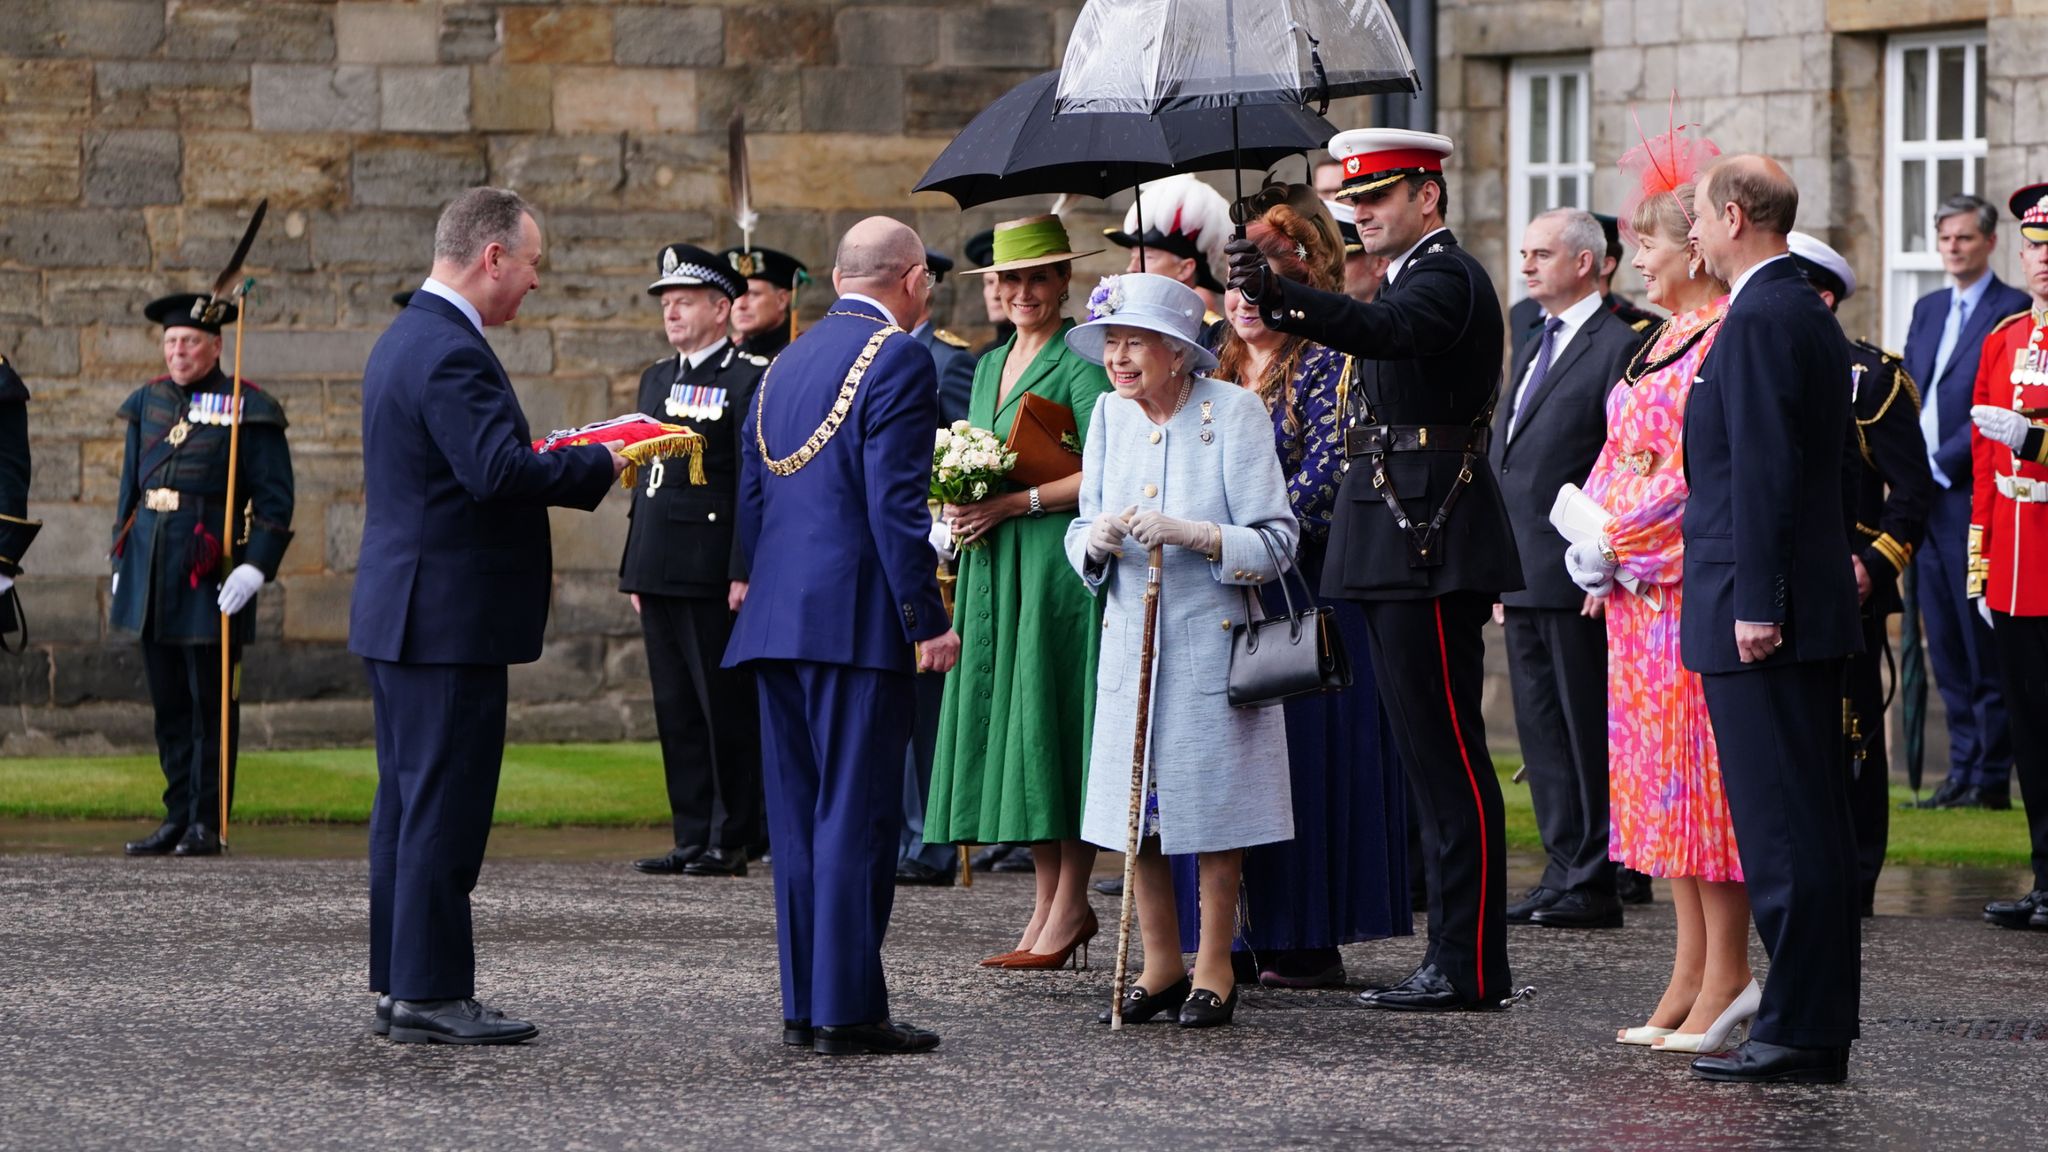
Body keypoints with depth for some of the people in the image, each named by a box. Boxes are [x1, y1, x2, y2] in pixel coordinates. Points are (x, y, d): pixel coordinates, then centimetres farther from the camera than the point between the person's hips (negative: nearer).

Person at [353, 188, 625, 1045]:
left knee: (411, 804, 13)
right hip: (449, 615, -11)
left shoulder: (406, 338, 16)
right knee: (444, 806, -7)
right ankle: (429, 996, -5)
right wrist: (600, 465, -16)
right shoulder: (451, 352, -18)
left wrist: (555, 459, 11)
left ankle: (401, 985, 17)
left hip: (402, 613, 11)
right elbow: (499, 469, -28)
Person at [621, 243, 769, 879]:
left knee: (727, 707, -4)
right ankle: (692, 837, 13)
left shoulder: (751, 379, -6)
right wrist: (634, 569, 17)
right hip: (659, 573, 8)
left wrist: (745, 571, -17)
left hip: (713, 573, -8)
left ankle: (732, 840, 1)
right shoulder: (656, 379, 18)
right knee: (676, 708, 9)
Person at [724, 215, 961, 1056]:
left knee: (798, 818, 10)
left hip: (777, 620, 8)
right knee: (857, 817, -6)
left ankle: (803, 1006, 11)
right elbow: (896, 502, -16)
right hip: (857, 618, -8)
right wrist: (928, 620, -14)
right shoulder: (897, 359, -8)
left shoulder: (785, 365, 16)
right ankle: (846, 1010, -7)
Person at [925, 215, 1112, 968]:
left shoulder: (1080, 361, -7)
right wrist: (959, 510, 3)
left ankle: (1070, 904, -3)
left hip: (1056, 562, -8)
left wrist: (1013, 504, -17)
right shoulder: (990, 366, 18)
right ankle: (1048, 900, 12)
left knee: (1052, 725, -8)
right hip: (992, 568, 8)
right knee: (1005, 727, 6)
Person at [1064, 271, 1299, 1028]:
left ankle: (1214, 968, 13)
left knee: (1212, 797, 1)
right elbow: (1083, 533, 11)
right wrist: (1097, 541, -13)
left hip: (1212, 641, -4)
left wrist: (1190, 533, -24)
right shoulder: (1111, 414, 5)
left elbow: (1275, 541, -11)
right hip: (1131, 640, 4)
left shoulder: (1234, 412, -9)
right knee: (1135, 800, 6)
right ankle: (1161, 963, 19)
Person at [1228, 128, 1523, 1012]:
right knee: (1429, 750, 11)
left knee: (1447, 751, -9)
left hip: (1431, 547, -11)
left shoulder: (1448, 279, -12)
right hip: (1399, 550, 11)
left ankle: (1470, 965, -9)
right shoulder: (1413, 279, 21)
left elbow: (1382, 331, -33)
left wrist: (1278, 298, -46)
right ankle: (1454, 954, 15)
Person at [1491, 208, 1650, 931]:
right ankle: (1562, 874, 14)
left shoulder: (1620, 346, -9)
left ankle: (1593, 885, -2)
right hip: (1522, 579, 9)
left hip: (1577, 579, -9)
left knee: (1585, 732, -5)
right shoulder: (1531, 353, 20)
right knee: (1541, 731, 10)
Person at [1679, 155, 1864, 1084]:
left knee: (1783, 831, -8)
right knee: (1813, 824, 11)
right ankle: (1821, 1029, 15)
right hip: (1812, 610, 10)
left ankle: (1798, 1034, -7)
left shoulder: (1758, 322, -15)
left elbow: (1765, 472, -20)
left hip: (1758, 618, -10)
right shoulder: (1808, 314, 17)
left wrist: (1755, 604, -20)